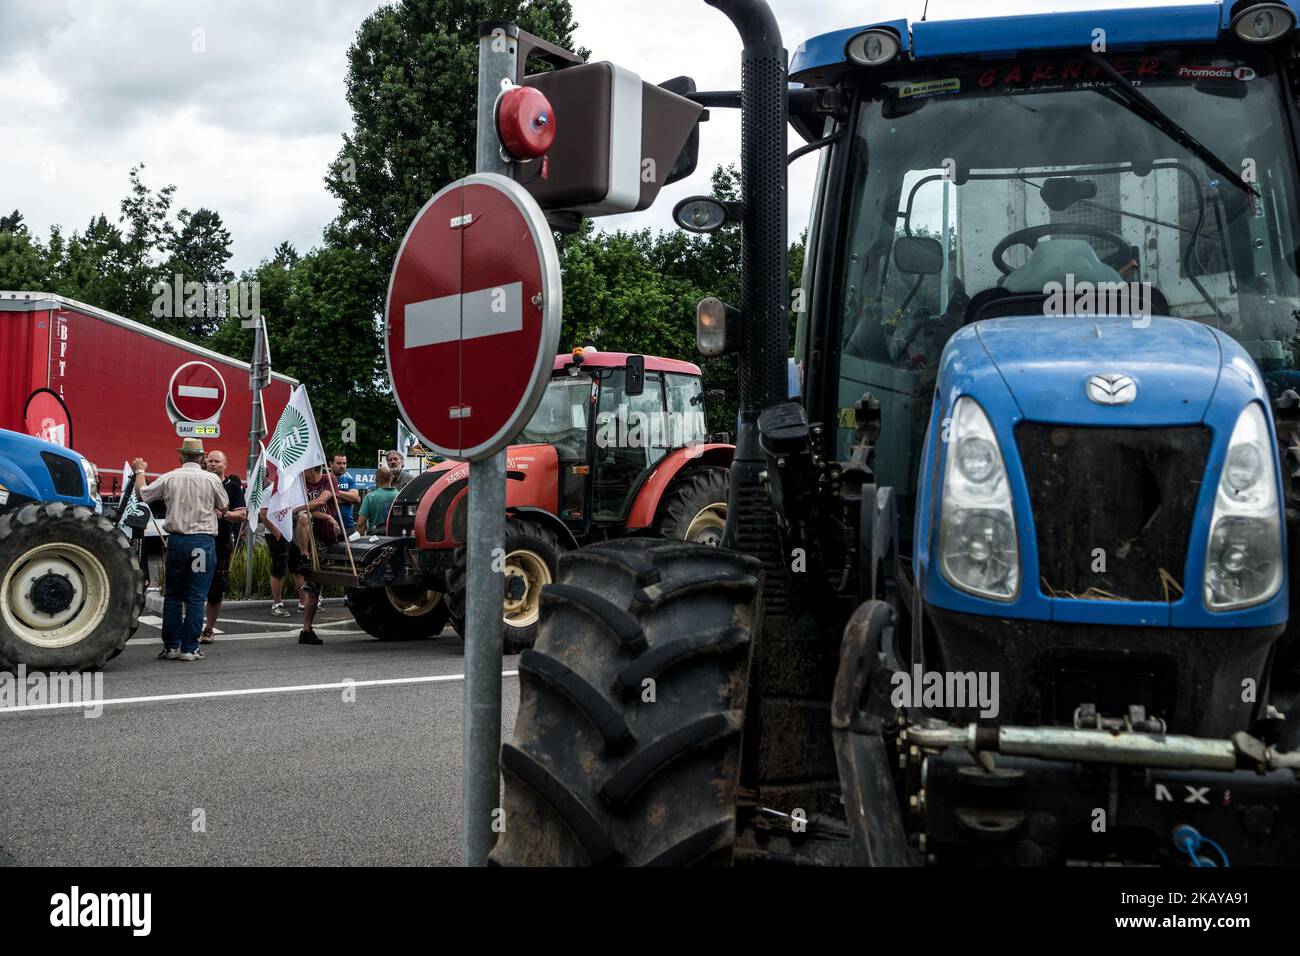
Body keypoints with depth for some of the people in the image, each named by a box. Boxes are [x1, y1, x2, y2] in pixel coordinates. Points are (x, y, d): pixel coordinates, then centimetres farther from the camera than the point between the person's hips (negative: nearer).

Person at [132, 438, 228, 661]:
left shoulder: (169, 478, 0)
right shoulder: (212, 479, -4)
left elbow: (142, 494, 13)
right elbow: (224, 508, 9)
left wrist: (140, 471, 30)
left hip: (177, 540, 2)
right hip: (204, 540, -2)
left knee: (173, 595, 13)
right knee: (196, 597, 1)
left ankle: (171, 646, 14)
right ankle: (189, 648, 2)